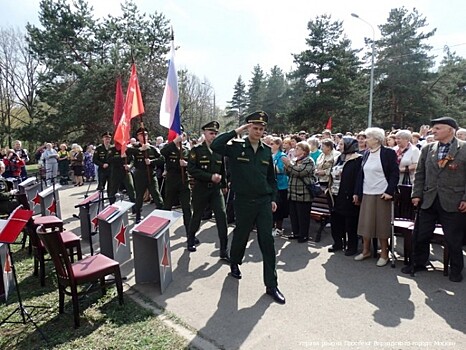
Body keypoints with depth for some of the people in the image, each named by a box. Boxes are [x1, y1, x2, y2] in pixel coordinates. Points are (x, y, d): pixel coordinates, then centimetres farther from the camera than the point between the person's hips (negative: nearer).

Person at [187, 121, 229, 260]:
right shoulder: (196, 150, -6)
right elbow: (191, 169, -16)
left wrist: (224, 185, 20)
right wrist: (210, 177, -21)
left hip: (216, 189, 3)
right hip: (200, 189, -2)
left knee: (222, 216, -7)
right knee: (197, 216, 13)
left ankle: (224, 251, 0)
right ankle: (191, 240, 41)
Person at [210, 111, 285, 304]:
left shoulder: (267, 150, 7)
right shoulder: (236, 147, -4)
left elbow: (271, 177, 14)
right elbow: (215, 145, -21)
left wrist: (273, 198, 9)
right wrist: (236, 131, -17)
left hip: (264, 201, 3)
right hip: (244, 201, -2)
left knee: (267, 241, 1)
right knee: (240, 236, 14)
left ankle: (271, 285, 12)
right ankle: (234, 263, 46)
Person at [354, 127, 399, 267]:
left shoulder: (388, 153, -7)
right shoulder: (366, 153, 10)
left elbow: (395, 173, -8)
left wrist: (389, 191, -16)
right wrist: (357, 192, 11)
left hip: (381, 194, -5)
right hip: (366, 194, 6)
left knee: (382, 224, 3)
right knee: (365, 222, 10)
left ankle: (384, 254, 17)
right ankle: (366, 250, 24)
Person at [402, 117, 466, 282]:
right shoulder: (427, 149, 8)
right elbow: (419, 174, 10)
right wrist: (416, 194, 3)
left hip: (453, 202, -4)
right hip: (428, 201, 4)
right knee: (420, 236, 11)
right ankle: (418, 263, 30)